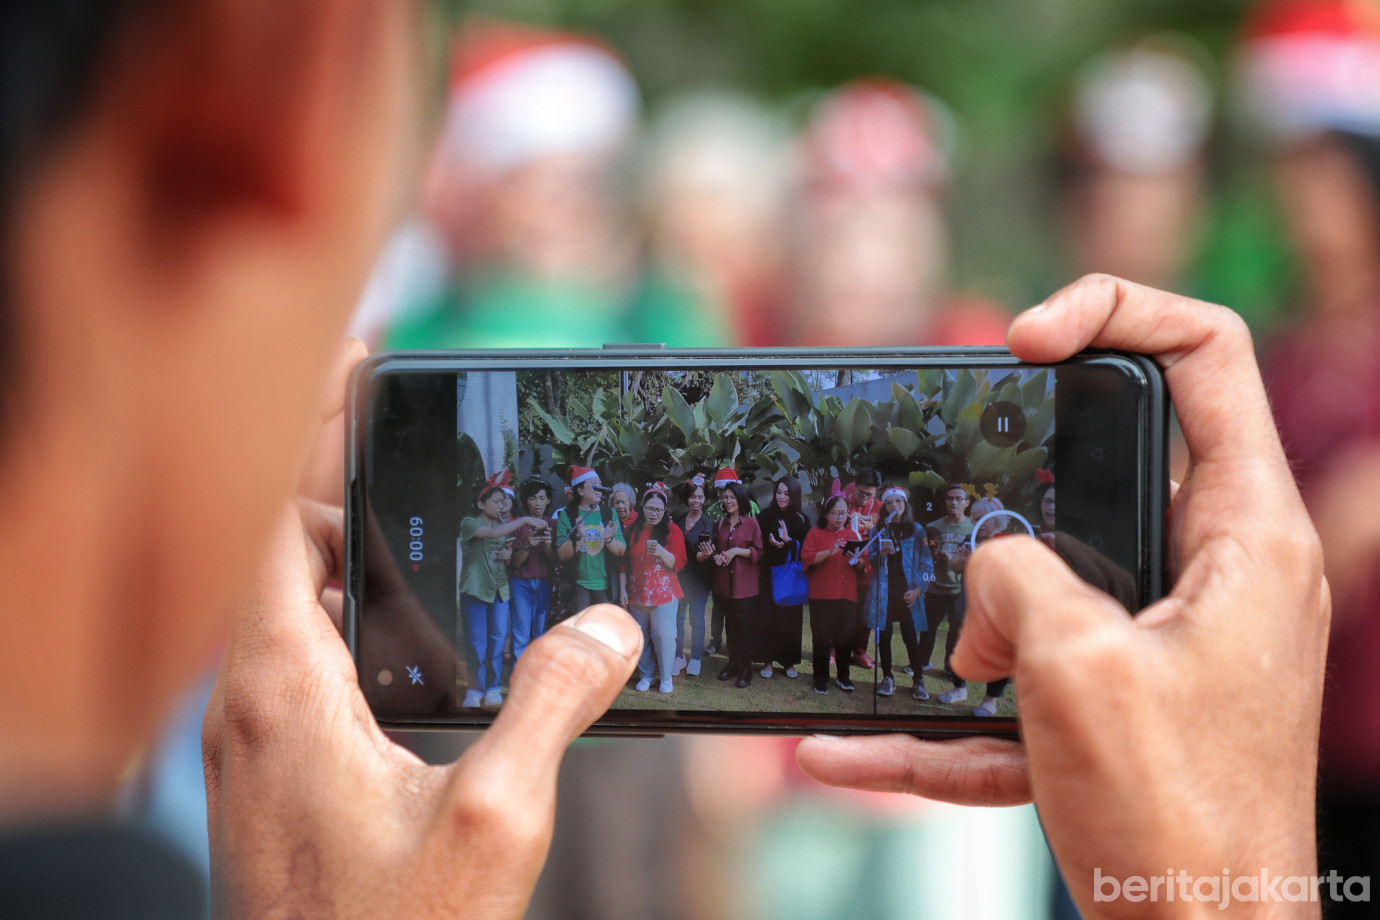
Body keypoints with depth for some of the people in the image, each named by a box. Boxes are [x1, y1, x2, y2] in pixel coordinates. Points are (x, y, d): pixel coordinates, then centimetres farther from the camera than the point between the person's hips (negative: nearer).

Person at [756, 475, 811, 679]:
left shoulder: (801, 520, 3)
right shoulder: (765, 517, 3)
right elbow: (757, 546, 4)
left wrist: (788, 541, -16)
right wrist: (770, 544, -14)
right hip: (769, 575, 0)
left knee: (791, 618, 1)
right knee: (768, 617, -2)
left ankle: (789, 661, 11)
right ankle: (768, 660, 6)